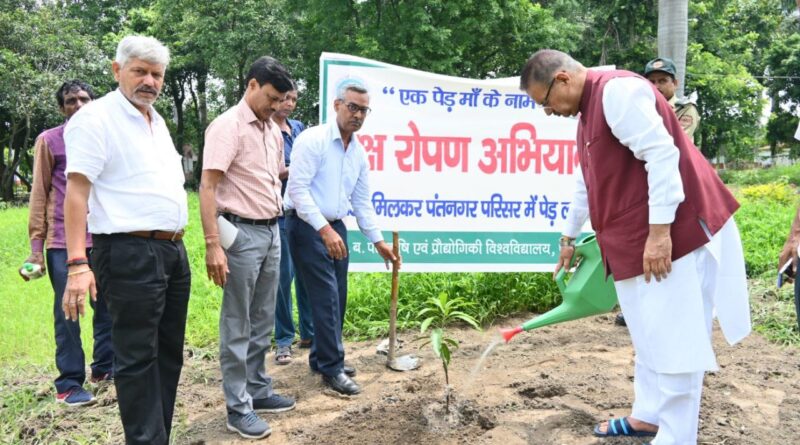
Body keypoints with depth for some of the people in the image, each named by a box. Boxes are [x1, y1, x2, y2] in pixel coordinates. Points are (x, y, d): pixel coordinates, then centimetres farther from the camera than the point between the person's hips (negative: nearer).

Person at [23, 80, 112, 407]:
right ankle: (69, 384, 8)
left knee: (108, 306, 10)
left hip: (103, 240, 4)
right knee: (67, 313, 1)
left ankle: (105, 367, 25)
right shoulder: (49, 141, 3)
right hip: (63, 242, -4)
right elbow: (39, 194, 2)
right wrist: (36, 244, -4)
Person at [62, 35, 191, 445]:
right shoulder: (96, 118, -8)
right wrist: (77, 263, -23)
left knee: (168, 354, 14)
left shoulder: (157, 121, 17)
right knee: (137, 359, -1)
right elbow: (76, 190, -15)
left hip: (172, 251, 9)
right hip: (129, 254, -9)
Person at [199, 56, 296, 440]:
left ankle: (258, 390, 29)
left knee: (263, 321, 16)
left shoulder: (273, 130, 13)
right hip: (242, 233, -8)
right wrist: (213, 244, -24)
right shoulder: (228, 126, -12)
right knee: (237, 325, 1)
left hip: (271, 232, 8)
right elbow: (207, 186, -18)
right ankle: (238, 407, 10)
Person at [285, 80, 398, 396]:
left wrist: (378, 241, 13)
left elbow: (361, 202, 15)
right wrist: (324, 229, -26)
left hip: (336, 227, 8)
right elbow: (298, 189, -20)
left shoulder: (359, 153, 10)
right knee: (326, 296, -8)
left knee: (338, 297, 11)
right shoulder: (313, 140, -13)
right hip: (307, 226, -8)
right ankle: (332, 368, 2)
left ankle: (322, 357, 27)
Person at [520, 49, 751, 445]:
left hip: (672, 235, -10)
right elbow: (587, 183, 29)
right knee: (649, 337, 17)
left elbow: (662, 156, -24)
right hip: (635, 242, 10)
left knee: (673, 340, -2)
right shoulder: (589, 111, 18)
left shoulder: (618, 90, -15)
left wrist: (659, 231, -26)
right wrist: (569, 238, 36)